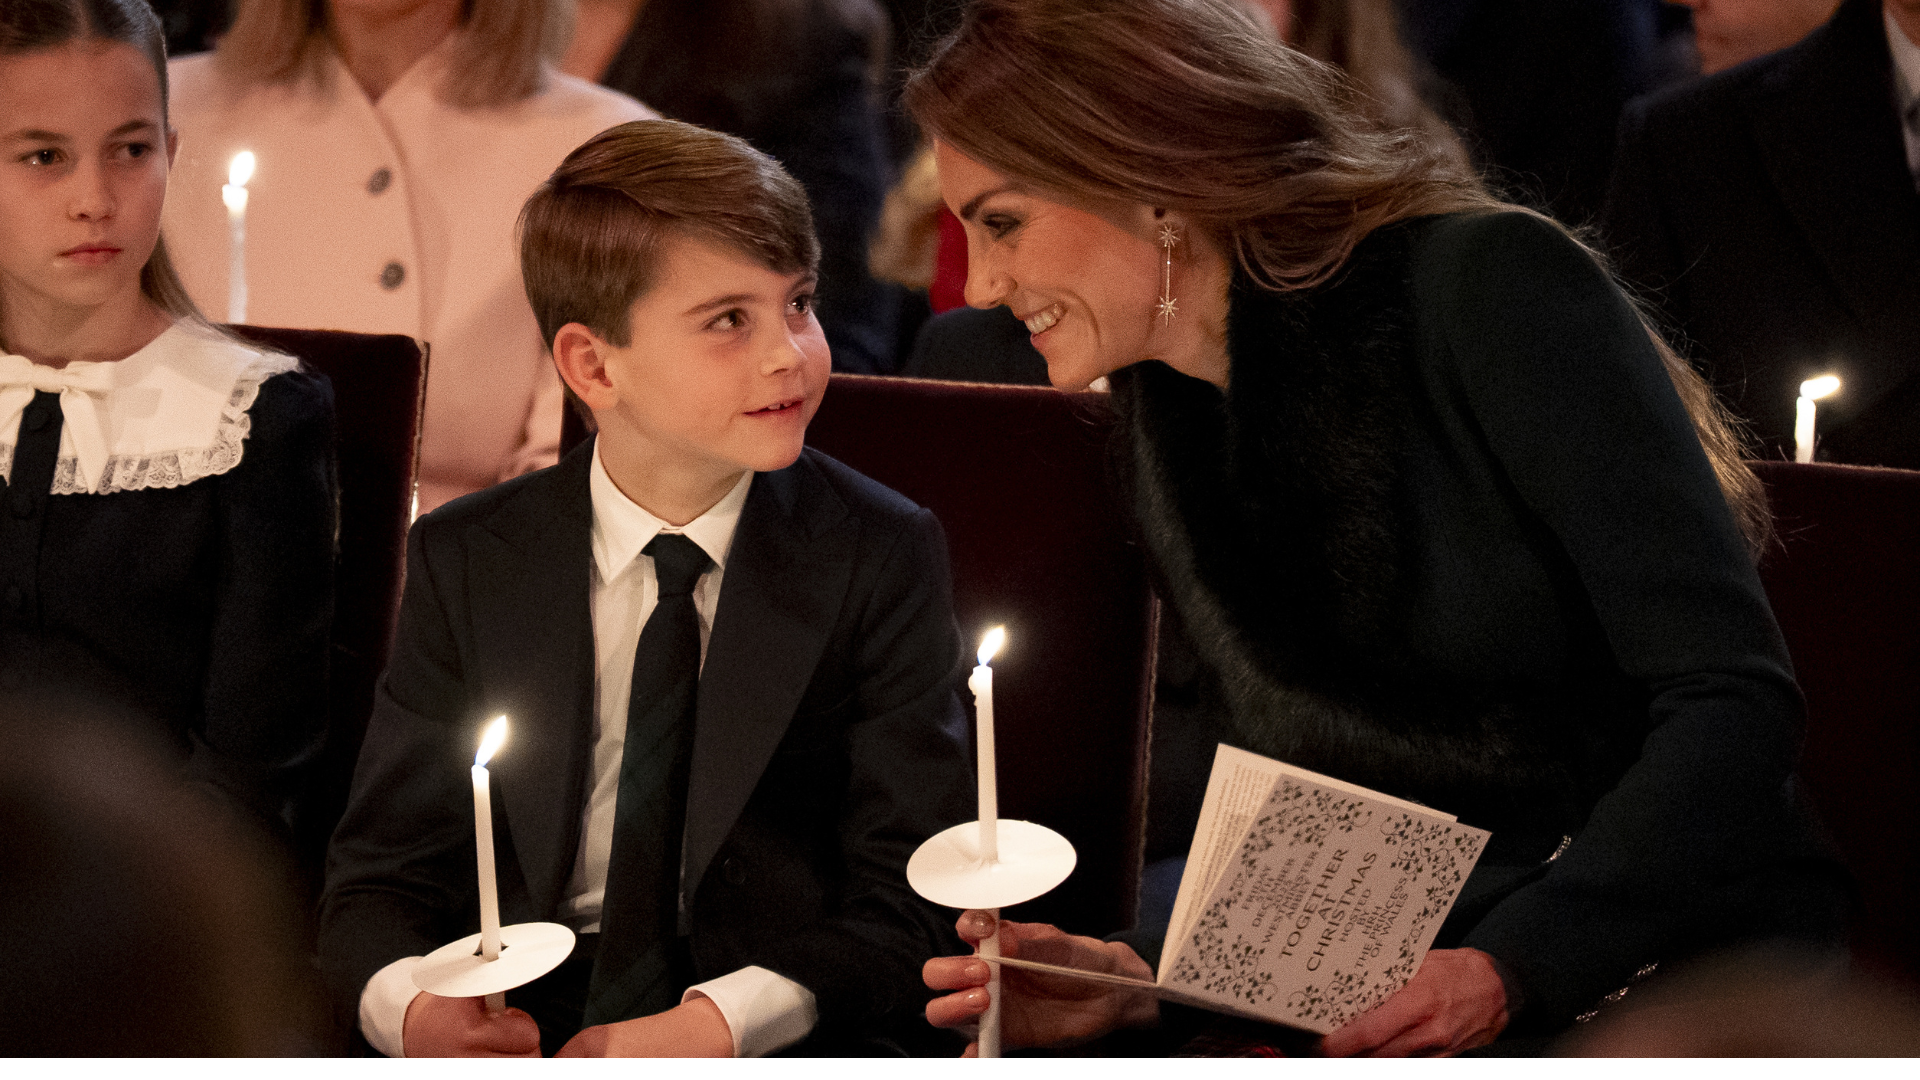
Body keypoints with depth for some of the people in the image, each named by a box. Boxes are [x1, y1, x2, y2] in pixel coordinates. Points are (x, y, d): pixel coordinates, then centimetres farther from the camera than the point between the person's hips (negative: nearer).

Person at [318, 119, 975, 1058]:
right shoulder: (467, 565, 6)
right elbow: (382, 877, 6)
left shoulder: (882, 557, 2)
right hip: (528, 1028, 1)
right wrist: (413, 1009, -18)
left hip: (786, 1046, -1)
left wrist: (719, 1024, -21)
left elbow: (912, 900, -4)